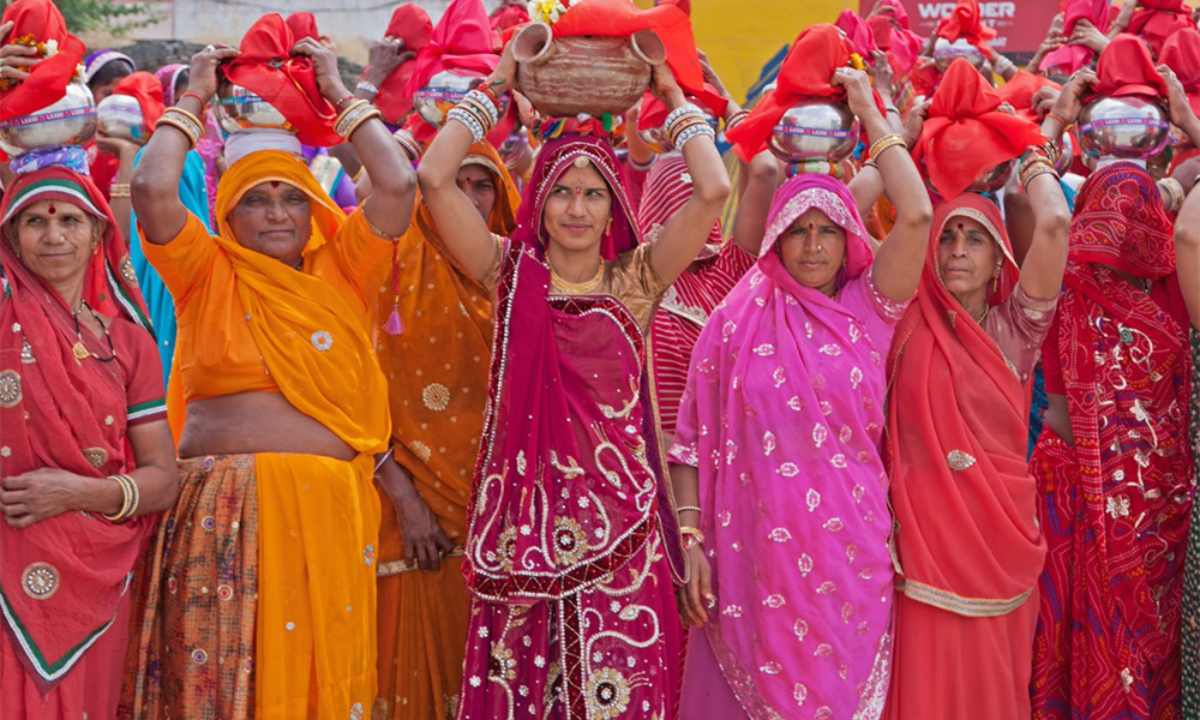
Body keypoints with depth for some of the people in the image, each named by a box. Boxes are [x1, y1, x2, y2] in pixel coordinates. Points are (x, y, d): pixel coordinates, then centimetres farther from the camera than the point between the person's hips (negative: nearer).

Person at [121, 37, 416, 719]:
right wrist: (194, 99, 7)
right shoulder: (208, 274, 9)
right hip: (224, 513, -1)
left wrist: (340, 93, 10)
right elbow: (153, 189, -6)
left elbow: (398, 185, 0)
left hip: (332, 509, 1)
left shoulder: (342, 269, 12)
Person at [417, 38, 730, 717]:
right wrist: (496, 85, 3)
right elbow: (435, 177, -4)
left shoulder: (635, 279, 5)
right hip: (528, 512, 1)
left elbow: (714, 190, -7)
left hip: (618, 514, 0)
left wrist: (672, 94, 4)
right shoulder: (513, 273, 6)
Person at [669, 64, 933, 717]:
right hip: (752, 557, 0)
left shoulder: (867, 311, 3)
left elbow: (915, 216, -10)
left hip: (850, 554, 1)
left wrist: (868, 113, -3)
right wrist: (691, 541, -5)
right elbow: (694, 443, 2)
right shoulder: (736, 320, 2)